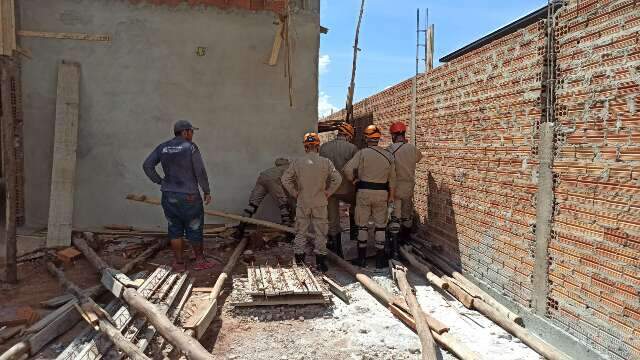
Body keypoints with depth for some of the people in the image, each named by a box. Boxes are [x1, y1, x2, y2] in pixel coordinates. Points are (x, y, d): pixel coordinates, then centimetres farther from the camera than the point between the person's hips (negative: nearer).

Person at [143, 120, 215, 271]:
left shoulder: (163, 147, 6)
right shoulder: (190, 147, -10)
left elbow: (147, 165, 5)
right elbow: (200, 171, -11)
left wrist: (160, 182, 9)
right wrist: (207, 191, -2)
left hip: (169, 196, 5)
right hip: (188, 196, -5)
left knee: (175, 230, 12)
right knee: (194, 229, 8)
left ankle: (179, 263, 18)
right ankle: (200, 261, 18)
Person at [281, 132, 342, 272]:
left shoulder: (297, 162, -5)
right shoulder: (326, 162, -7)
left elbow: (285, 179, -3)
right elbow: (337, 179, -7)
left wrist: (295, 193, 6)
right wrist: (327, 192, 3)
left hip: (302, 202, 1)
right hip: (320, 203, -1)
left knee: (301, 231, 11)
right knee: (320, 231, 8)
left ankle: (299, 259, 16)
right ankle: (320, 260, 11)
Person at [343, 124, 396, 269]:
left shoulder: (362, 153, -10)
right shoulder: (388, 155, 2)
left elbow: (347, 169, -18)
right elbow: (392, 177, 7)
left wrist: (353, 179, 2)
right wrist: (391, 195, 17)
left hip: (364, 192, -2)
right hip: (382, 193, 2)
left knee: (362, 225, 8)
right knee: (380, 225, 10)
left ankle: (362, 258, 13)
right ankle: (380, 259, 13)